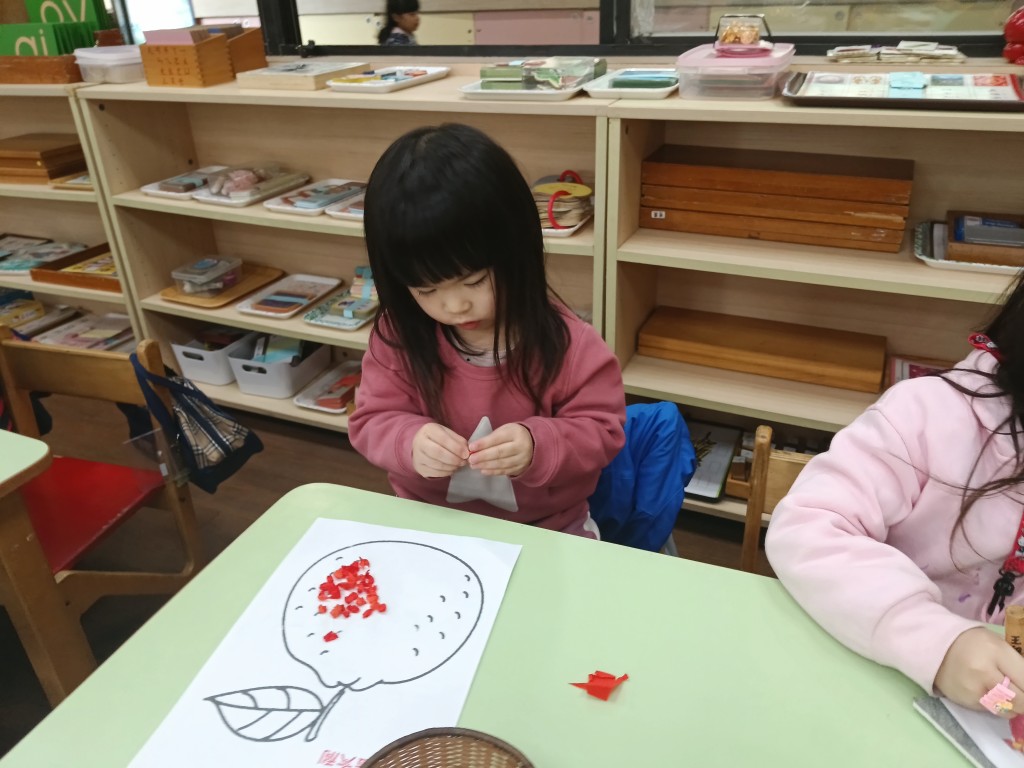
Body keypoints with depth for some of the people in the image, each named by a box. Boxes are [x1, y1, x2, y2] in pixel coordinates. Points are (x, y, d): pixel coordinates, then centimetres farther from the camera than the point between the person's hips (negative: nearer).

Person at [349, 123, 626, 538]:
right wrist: (410, 442, -25)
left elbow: (602, 432, -8)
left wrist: (538, 446, -27)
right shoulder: (398, 335, -9)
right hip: (427, 526, 1)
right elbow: (371, 422, -3)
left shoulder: (565, 342, -15)